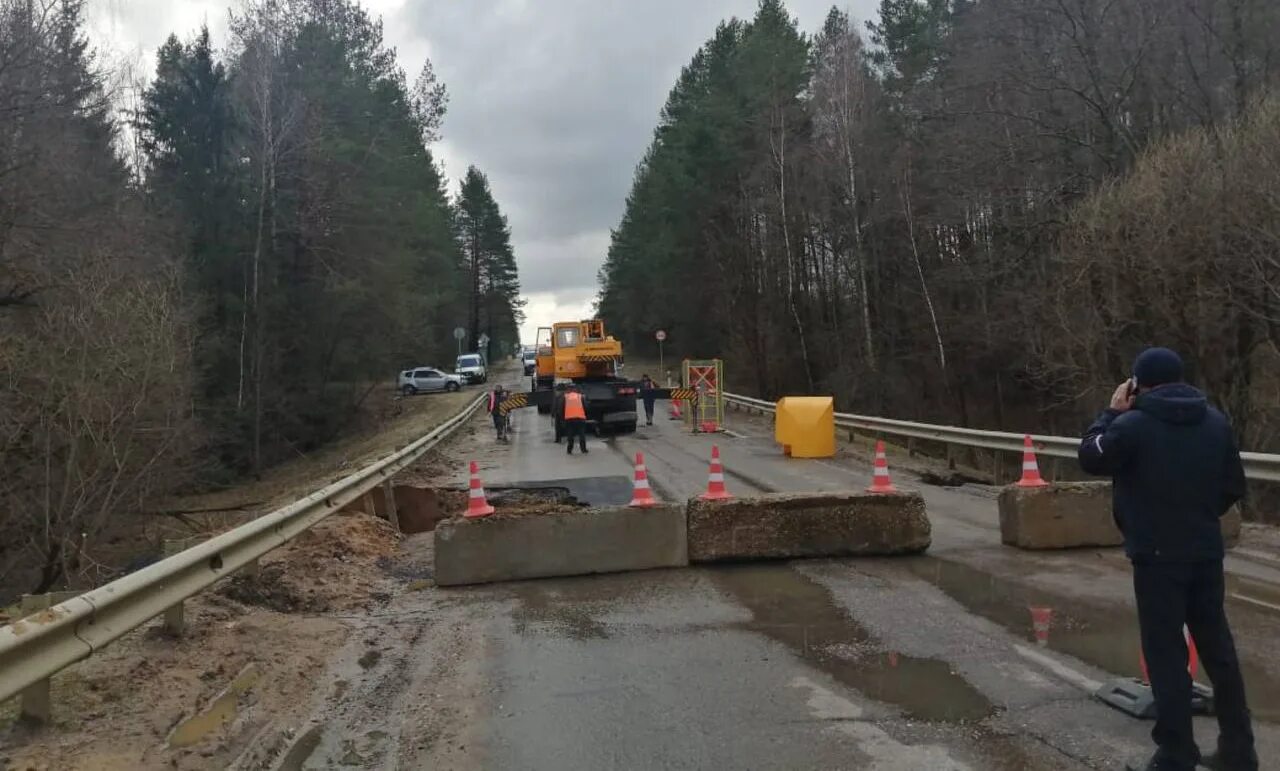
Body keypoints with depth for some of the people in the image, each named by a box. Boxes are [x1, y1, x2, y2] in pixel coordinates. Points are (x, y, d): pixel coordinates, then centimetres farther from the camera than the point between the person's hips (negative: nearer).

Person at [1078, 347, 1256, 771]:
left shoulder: (1133, 424, -14)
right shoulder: (1215, 420, 3)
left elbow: (1090, 457, 0)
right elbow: (1234, 486, 9)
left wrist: (1112, 411, 8)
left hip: (1158, 554, -5)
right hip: (1206, 551, 5)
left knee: (1166, 652, 2)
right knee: (1218, 646, 15)